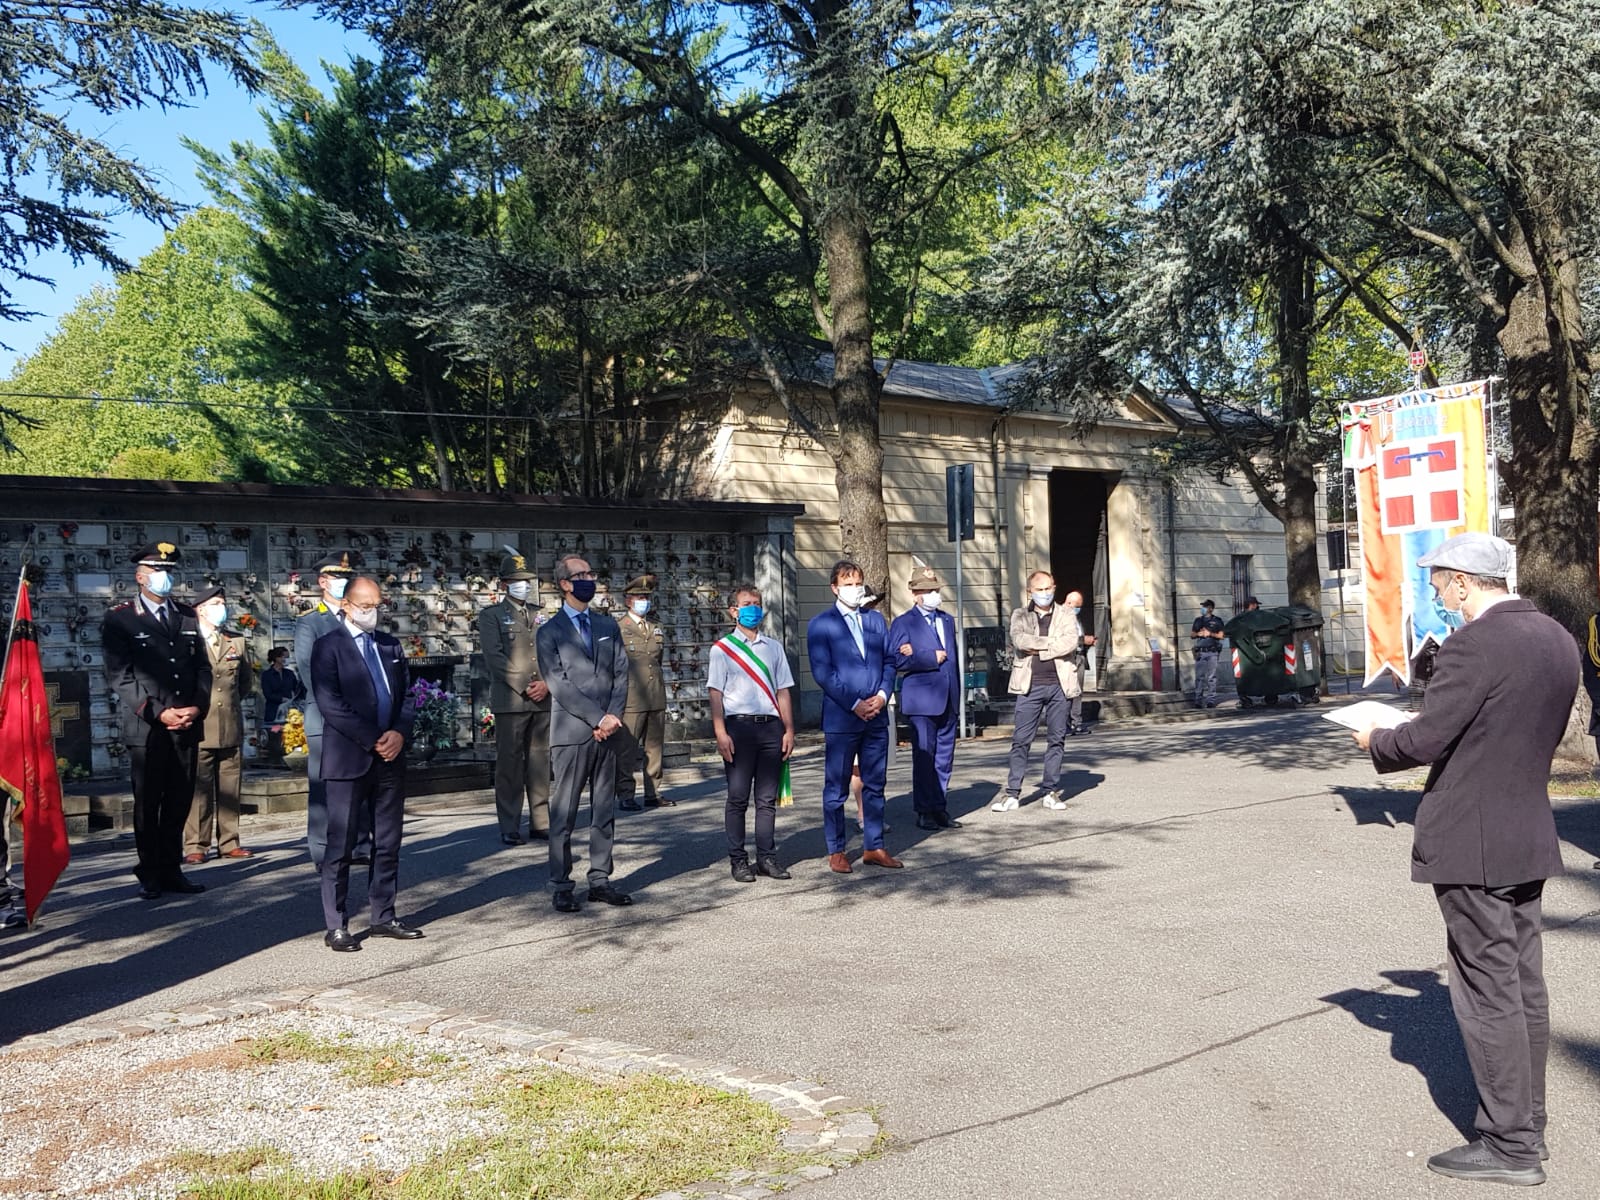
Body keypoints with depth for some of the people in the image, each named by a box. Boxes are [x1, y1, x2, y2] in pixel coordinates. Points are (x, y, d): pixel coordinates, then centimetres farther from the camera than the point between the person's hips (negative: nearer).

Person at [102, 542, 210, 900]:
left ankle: (172, 870, 16)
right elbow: (119, 675, -7)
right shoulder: (120, 619, 0)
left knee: (179, 803, 7)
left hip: (187, 726, 4)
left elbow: (202, 667, 13)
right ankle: (150, 876, 12)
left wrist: (198, 707, -3)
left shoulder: (188, 616, 15)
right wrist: (157, 713, -14)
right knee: (148, 805, 3)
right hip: (146, 729, -4)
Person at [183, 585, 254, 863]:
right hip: (199, 727, -4)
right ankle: (195, 846, 3)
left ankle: (229, 843, 12)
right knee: (198, 789, -3)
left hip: (231, 727, 4)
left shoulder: (237, 641, 14)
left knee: (230, 788, 6)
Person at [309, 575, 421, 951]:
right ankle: (336, 926, 6)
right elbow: (330, 704, -12)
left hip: (391, 757, 6)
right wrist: (373, 740, -15)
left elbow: (405, 696, 14)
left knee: (388, 844, 10)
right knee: (341, 846, -1)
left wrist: (400, 733, -5)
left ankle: (383, 917, 18)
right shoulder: (328, 646, -2)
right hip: (349, 759, -6)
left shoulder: (390, 645, 15)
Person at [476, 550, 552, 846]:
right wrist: (524, 687, -12)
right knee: (509, 764, -3)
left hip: (542, 700, 5)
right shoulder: (492, 615, 3)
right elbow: (494, 657, -7)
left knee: (540, 763, 6)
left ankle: (540, 823, 12)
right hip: (510, 701, -4)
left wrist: (546, 684, -5)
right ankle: (509, 828, 2)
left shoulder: (539, 615, 17)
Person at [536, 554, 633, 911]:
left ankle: (600, 880, 15)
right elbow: (559, 684, -8)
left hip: (608, 730, 5)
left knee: (605, 811, 8)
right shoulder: (549, 632, 0)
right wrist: (597, 718, -14)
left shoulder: (608, 625, 15)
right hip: (572, 732, -5)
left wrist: (614, 715, -6)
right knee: (564, 813, -2)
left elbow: (621, 673, 10)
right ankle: (561, 886, 5)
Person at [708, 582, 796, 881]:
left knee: (767, 798, 5)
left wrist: (789, 730, 8)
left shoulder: (773, 648, 16)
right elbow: (715, 692, -1)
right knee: (738, 797, 1)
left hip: (771, 726, 3)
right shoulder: (722, 649, 5)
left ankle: (767, 857, 11)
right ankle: (738, 860, 7)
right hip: (739, 725, -3)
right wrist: (720, 733, -10)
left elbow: (783, 690, 14)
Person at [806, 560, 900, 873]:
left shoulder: (876, 620, 13)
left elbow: (889, 661, 11)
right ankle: (836, 851, 12)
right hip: (840, 718, -5)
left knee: (875, 785, 10)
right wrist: (854, 704, -14)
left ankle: (873, 847, 19)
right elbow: (822, 672, -9)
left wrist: (882, 695, -6)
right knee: (836, 788, 3)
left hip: (876, 716, 5)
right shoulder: (820, 624, -3)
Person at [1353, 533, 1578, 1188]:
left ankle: (1510, 1146, 9)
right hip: (1530, 837, 9)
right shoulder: (1558, 639, 7)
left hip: (1470, 845, -9)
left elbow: (1425, 741, -19)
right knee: (1524, 984, 16)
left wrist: (1375, 740, -1)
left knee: (1488, 991, 0)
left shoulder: (1472, 646, -20)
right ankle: (1526, 1125, 28)